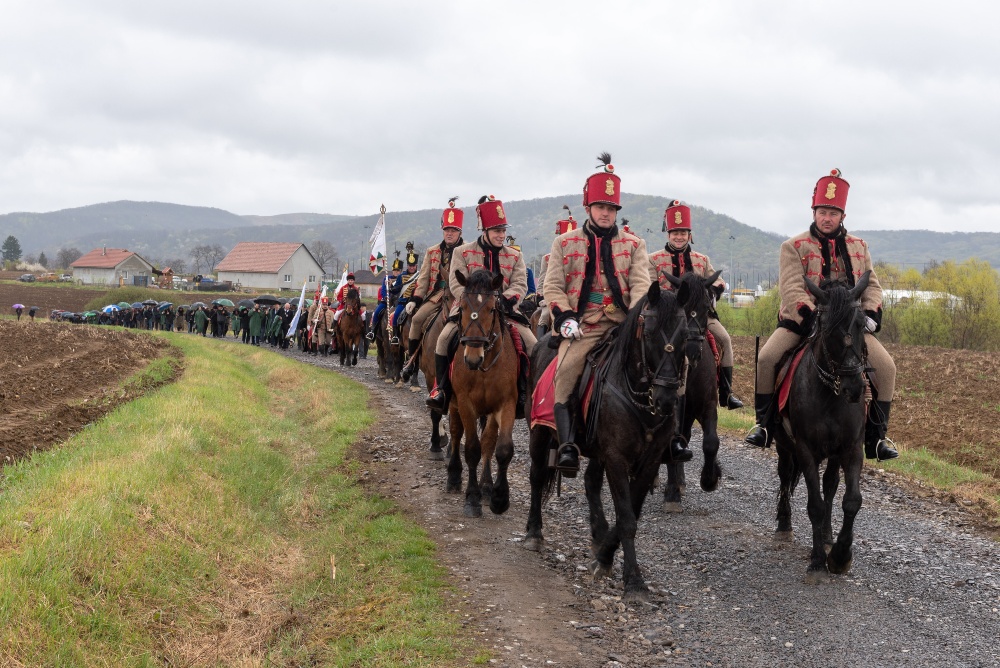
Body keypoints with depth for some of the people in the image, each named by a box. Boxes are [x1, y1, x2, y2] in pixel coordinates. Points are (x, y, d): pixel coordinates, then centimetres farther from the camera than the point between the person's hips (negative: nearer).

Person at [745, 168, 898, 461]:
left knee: (886, 367, -13)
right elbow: (791, 289, -13)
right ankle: (764, 424, -7)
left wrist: (871, 313, -11)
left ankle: (876, 436, -2)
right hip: (802, 320, -2)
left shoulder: (859, 247, 12)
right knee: (766, 358, -25)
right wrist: (812, 316, -29)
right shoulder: (794, 247, -1)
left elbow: (871, 285, 10)